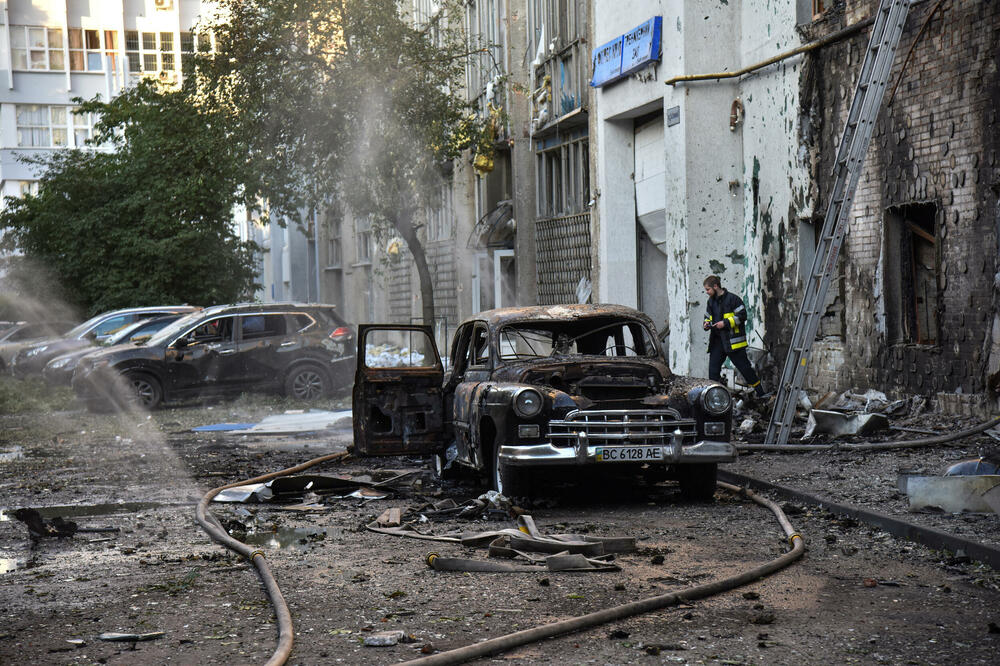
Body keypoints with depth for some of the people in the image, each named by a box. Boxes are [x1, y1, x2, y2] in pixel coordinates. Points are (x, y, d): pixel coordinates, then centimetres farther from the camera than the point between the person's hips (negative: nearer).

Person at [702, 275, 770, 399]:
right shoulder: (711, 301, 13)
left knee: (745, 367, -2)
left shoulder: (732, 299, -9)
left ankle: (760, 393, 7)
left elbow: (742, 316, -12)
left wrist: (725, 323, -18)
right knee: (713, 370, 1)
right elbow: (708, 317, 25)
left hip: (732, 340, -6)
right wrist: (707, 324, 2)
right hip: (717, 341, 6)